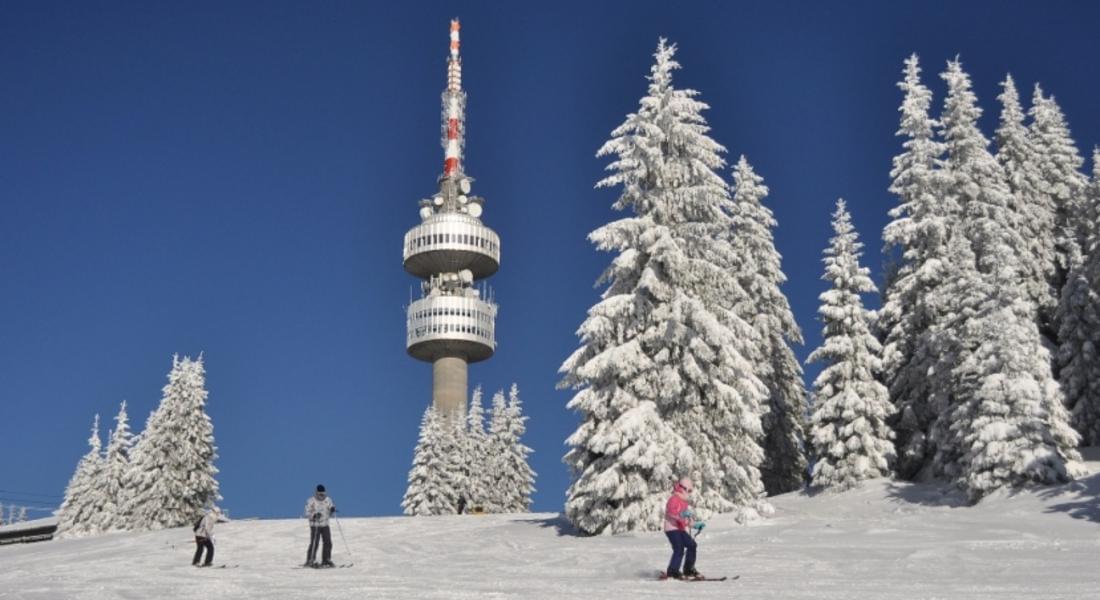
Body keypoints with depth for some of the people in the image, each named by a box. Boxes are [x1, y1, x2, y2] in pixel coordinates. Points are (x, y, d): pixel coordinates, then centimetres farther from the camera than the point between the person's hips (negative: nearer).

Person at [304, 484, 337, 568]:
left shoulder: (328, 500, 5)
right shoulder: (311, 501, -8)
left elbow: (331, 513, 10)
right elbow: (307, 514, -9)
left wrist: (332, 510, -13)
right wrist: (314, 515, -28)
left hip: (325, 525, 5)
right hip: (315, 525, -5)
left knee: (328, 543, 3)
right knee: (314, 543, -11)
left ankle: (326, 560, 14)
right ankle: (310, 561, -2)